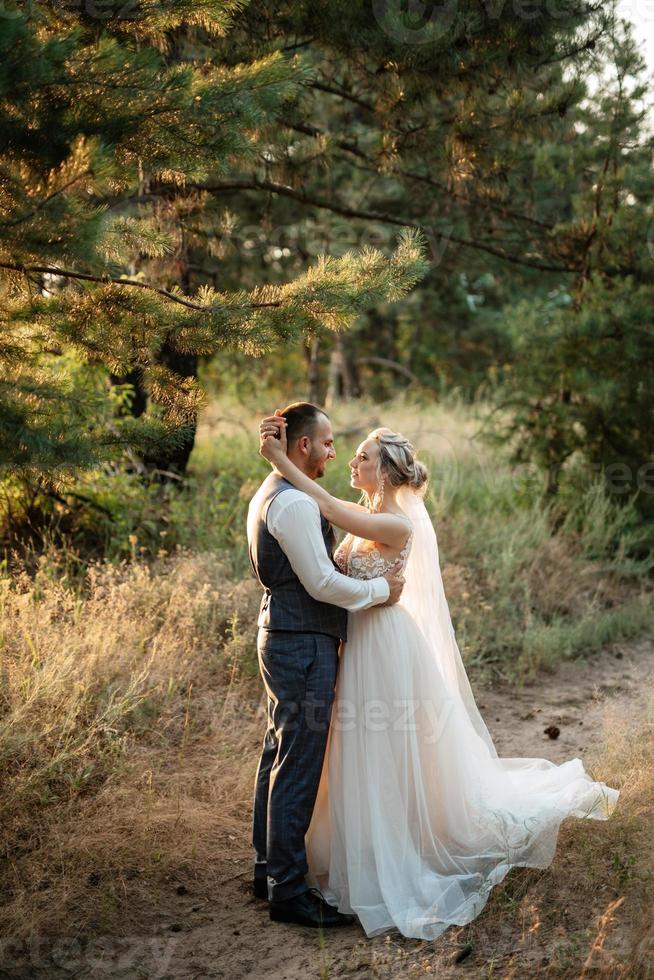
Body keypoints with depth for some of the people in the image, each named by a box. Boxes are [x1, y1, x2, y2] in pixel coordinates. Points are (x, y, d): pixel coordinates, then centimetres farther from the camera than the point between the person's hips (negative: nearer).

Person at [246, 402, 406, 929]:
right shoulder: (294, 502, -19)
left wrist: (371, 573, 11)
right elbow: (322, 583, -21)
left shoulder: (270, 496, 15)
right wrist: (380, 588, -7)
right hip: (304, 644, -11)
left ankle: (270, 867, 30)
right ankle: (289, 890, 1)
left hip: (283, 636, 11)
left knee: (280, 754, 18)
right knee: (299, 765, -5)